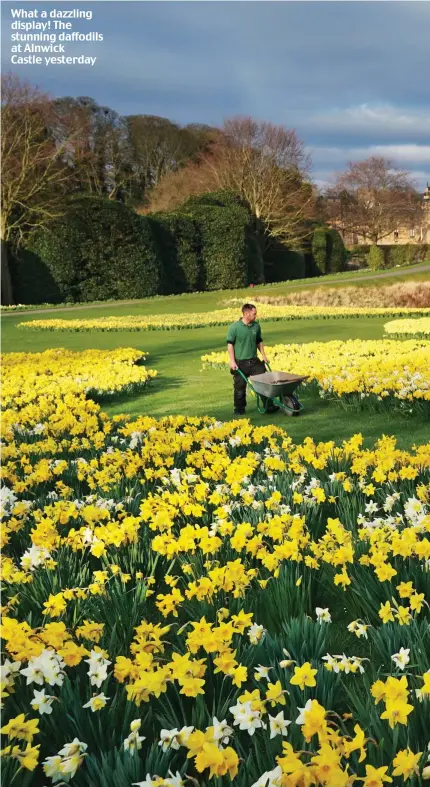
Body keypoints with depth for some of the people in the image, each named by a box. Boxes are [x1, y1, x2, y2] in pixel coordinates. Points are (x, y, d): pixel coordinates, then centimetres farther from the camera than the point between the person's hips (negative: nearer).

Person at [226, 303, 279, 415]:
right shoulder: (234, 327, -11)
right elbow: (230, 344, -9)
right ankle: (239, 409, 19)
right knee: (240, 387, 5)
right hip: (240, 363, -4)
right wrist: (232, 361, -13)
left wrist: (263, 355, 11)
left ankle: (268, 405, 8)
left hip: (254, 361, 4)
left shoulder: (256, 326, 4)